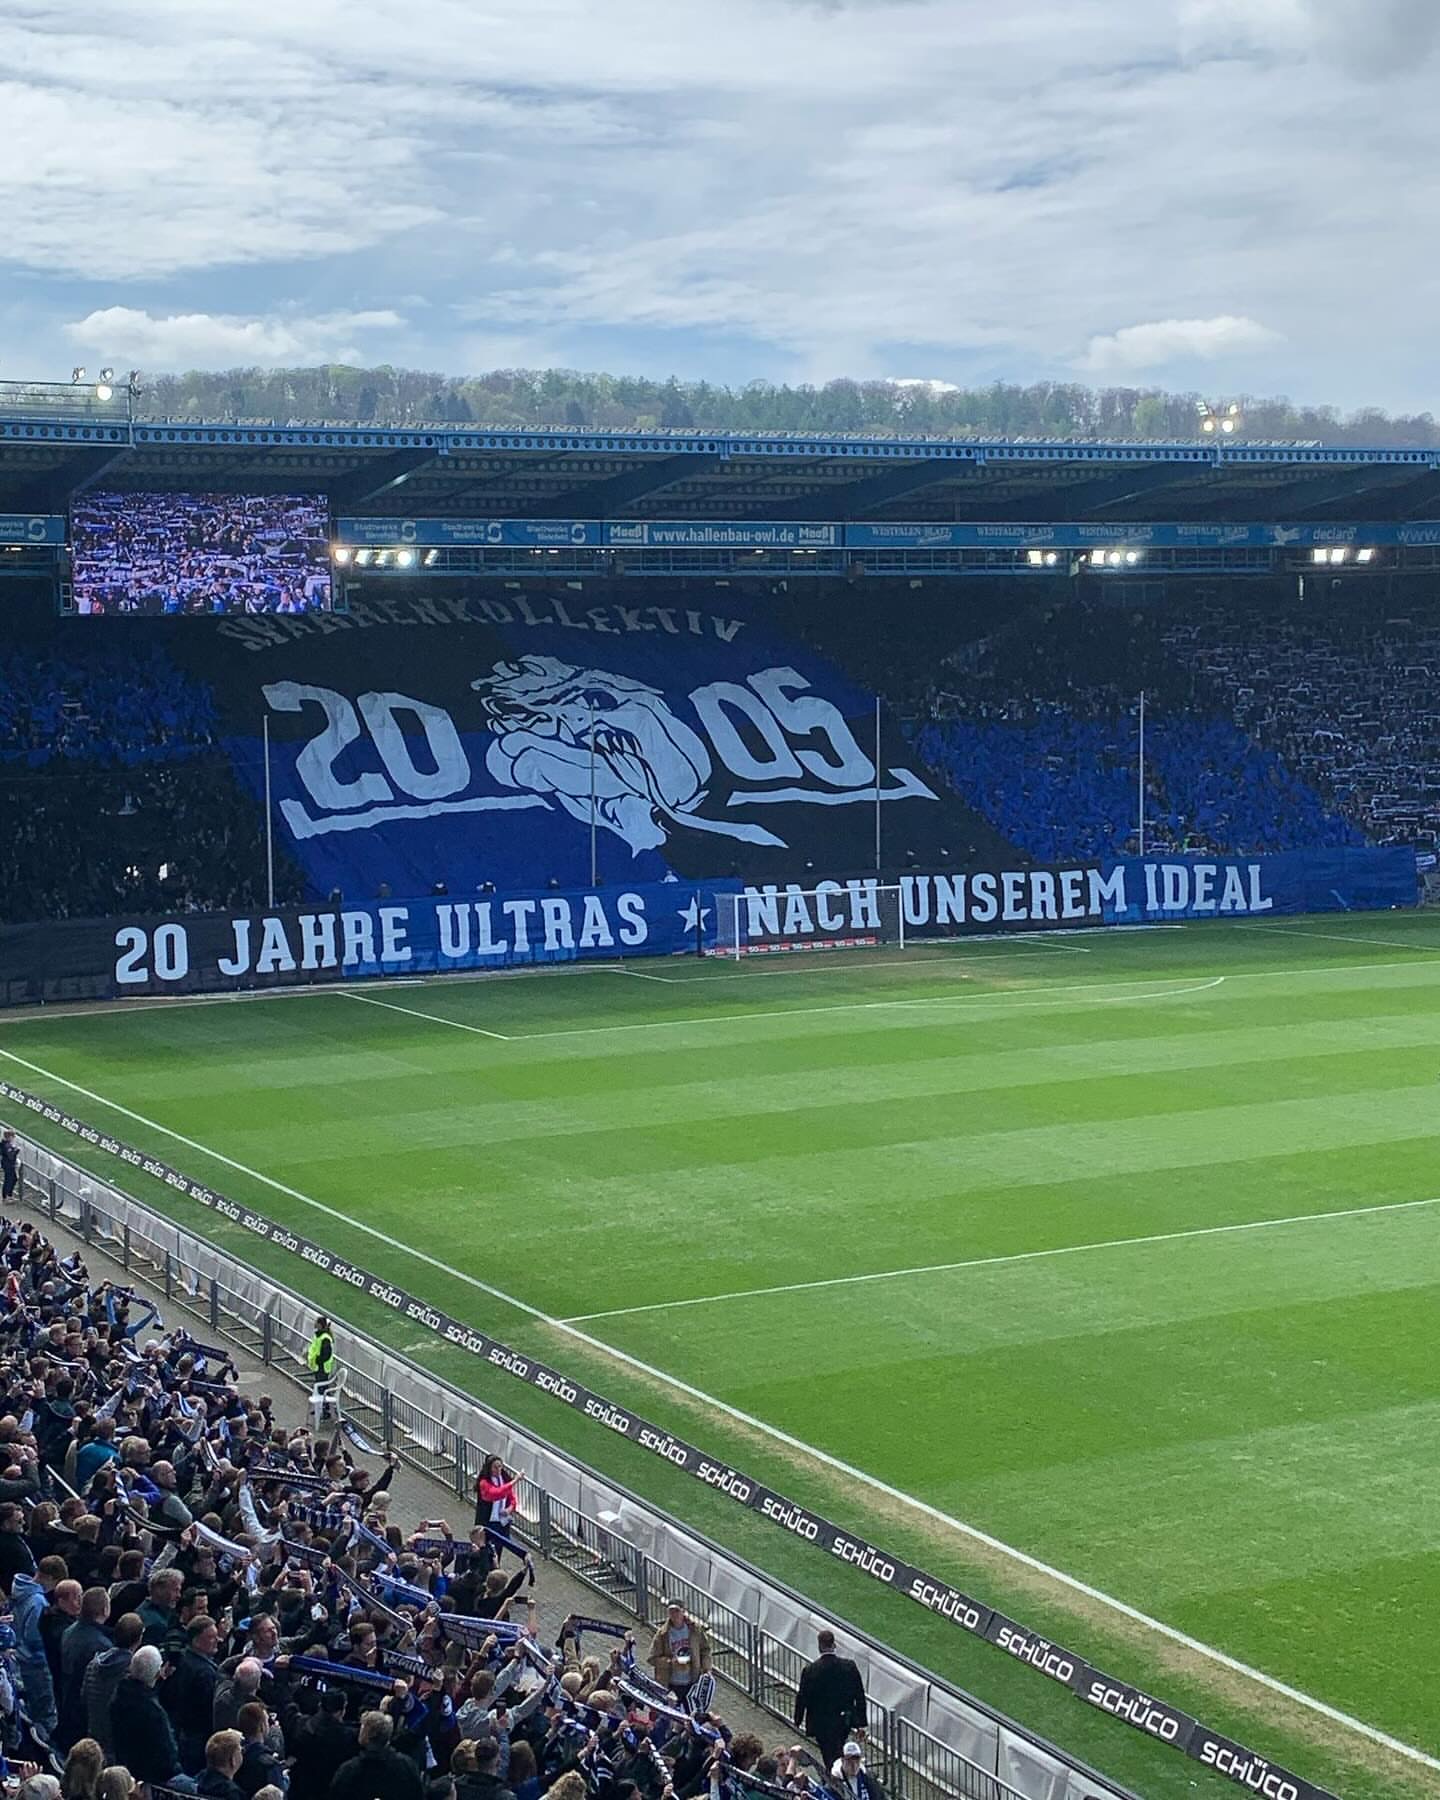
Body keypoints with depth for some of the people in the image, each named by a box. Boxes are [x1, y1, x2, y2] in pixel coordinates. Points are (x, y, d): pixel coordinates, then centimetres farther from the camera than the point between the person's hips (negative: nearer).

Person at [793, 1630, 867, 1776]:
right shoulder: (849, 1666, -8)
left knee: (831, 1759, 6)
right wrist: (861, 1723, 6)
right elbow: (859, 1695, -3)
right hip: (844, 1721, 4)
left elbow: (802, 1697, -7)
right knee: (836, 1753, 25)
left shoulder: (810, 1670, -16)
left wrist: (798, 1721, 8)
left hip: (822, 1724, -3)